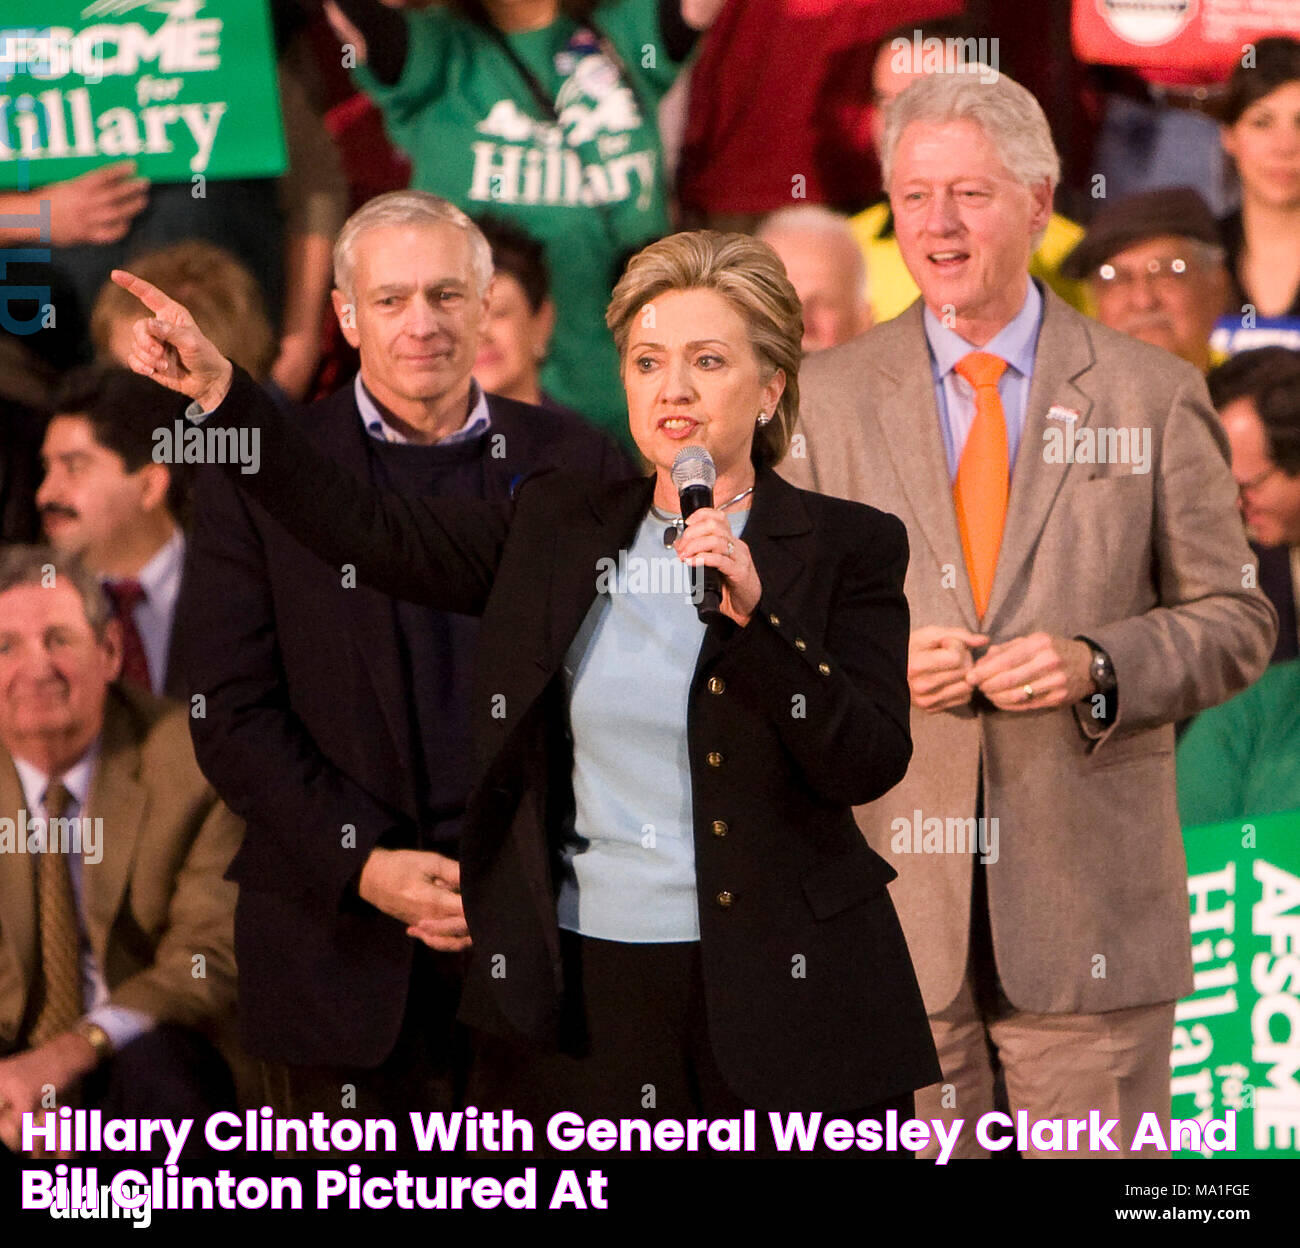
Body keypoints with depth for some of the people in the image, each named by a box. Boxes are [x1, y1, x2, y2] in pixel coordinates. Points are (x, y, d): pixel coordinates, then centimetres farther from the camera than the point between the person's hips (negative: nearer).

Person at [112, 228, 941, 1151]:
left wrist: (753, 615, -22)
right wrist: (219, 387, -4)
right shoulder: (557, 529, 9)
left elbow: (873, 763, -10)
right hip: (578, 992, 3)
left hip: (780, 1003, -2)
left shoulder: (850, 547, -1)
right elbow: (367, 532, 3)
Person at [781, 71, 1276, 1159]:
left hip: (1090, 890, 0)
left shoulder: (1153, 396, 6)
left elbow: (1234, 619, 6)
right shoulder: (827, 398, 8)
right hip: (895, 883, 1)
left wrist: (1097, 668, -12)